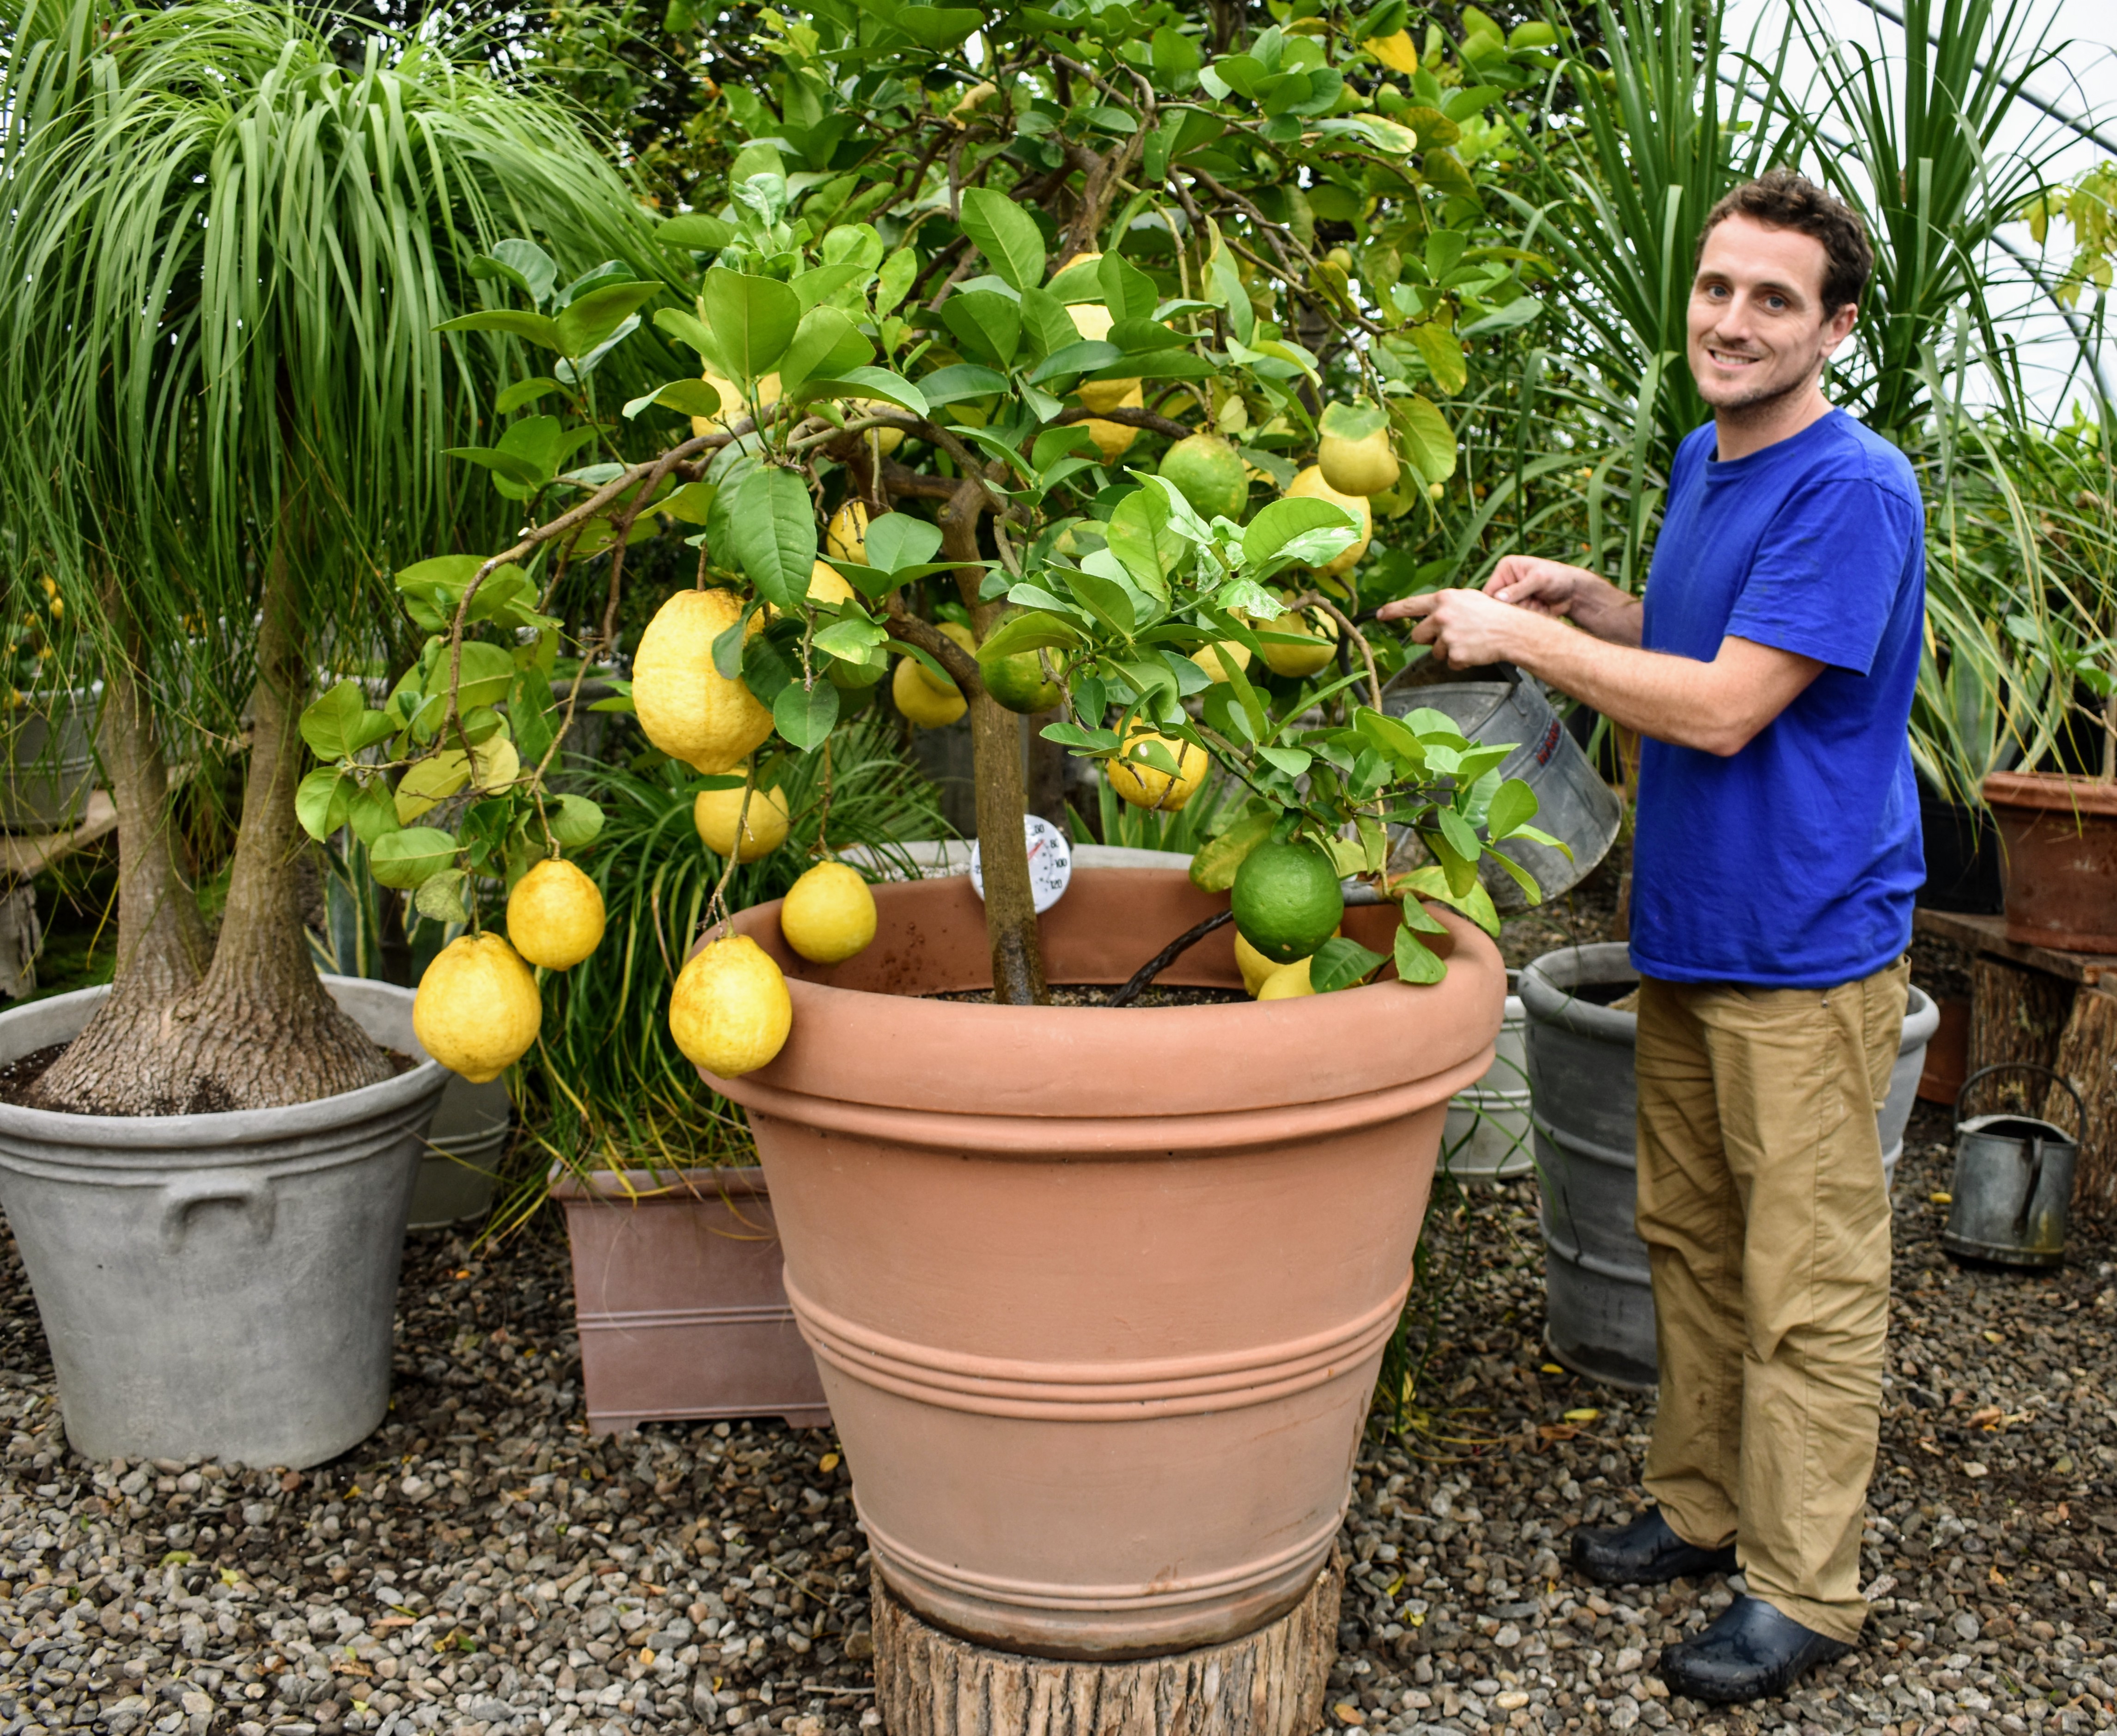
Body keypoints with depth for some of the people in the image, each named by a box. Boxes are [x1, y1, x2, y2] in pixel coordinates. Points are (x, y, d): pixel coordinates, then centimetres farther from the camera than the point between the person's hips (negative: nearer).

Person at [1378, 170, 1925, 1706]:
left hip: (1807, 947, -8)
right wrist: (1588, 599, 6)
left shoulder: (1855, 489, -17)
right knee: (1690, 1241, 17)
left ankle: (1805, 1589, 16)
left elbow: (1727, 709, -22)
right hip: (1686, 931, 8)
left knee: (1807, 1286, 2)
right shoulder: (1702, 462, 10)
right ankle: (1701, 1505, 33)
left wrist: (1525, 638, -17)